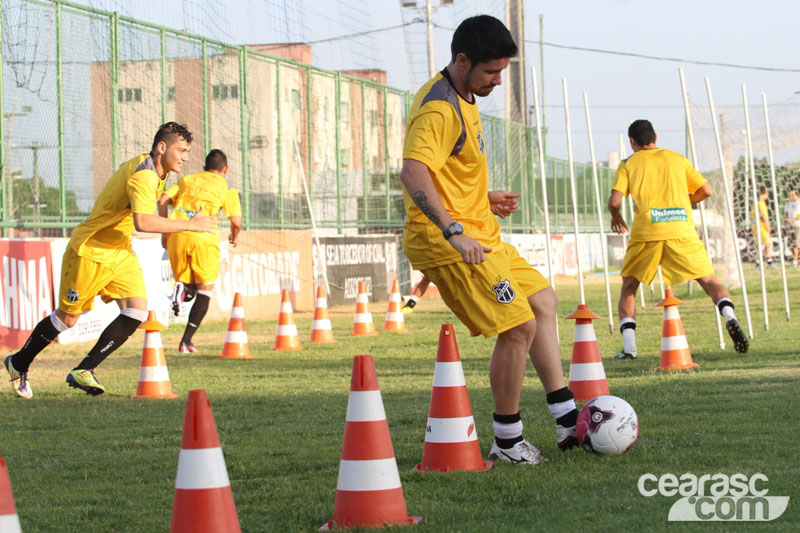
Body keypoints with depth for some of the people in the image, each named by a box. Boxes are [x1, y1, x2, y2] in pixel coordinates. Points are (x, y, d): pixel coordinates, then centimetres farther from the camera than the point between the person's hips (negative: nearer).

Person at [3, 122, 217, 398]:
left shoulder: (154, 173, 5)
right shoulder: (142, 174, -26)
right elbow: (142, 222, -41)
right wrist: (190, 225, -36)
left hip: (120, 254, 9)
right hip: (90, 252, -9)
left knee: (136, 312, -10)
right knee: (67, 318, 6)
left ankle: (83, 371, -6)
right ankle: (19, 363, 29)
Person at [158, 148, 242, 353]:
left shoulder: (186, 179, 24)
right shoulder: (226, 187, 15)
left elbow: (162, 200, 10)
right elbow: (236, 222, 6)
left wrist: (165, 231, 16)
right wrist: (234, 237, 27)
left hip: (177, 235, 3)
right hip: (204, 237, -3)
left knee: (186, 282, 20)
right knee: (204, 291, 10)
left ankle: (182, 289, -18)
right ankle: (186, 341, -2)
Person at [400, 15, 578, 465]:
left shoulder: (462, 100, 14)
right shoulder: (440, 110, -20)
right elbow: (413, 173, -34)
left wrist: (485, 199, 22)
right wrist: (453, 232, -40)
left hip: (477, 237, 11)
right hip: (449, 243, -11)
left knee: (543, 300, 19)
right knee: (520, 326, -14)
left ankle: (567, 420, 23)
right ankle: (508, 441, 0)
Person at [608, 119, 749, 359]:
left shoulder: (628, 164, 13)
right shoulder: (678, 159, 19)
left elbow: (614, 200, 1)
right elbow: (706, 190, 14)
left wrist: (616, 218, 22)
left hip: (646, 231, -1)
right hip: (682, 229, 1)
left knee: (628, 287, 15)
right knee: (709, 280, 5)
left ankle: (629, 346, 1)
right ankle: (729, 316, -25)